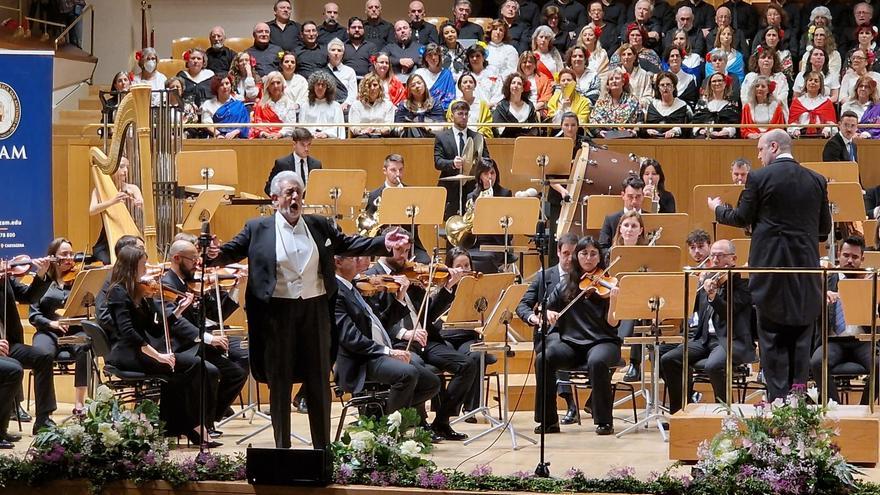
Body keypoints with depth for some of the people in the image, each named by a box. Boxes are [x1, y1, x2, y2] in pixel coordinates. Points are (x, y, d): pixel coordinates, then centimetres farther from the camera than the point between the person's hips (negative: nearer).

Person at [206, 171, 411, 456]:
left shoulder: (319, 226, 10)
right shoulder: (258, 229, 3)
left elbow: (348, 245, 12)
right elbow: (233, 251, 2)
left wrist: (384, 244, 0)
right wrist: (216, 255, -21)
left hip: (315, 311, 2)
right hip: (277, 312, -2)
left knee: (318, 382, 7)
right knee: (280, 383, 4)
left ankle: (323, 449, 15)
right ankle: (282, 448, 12)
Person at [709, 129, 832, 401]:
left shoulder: (759, 178, -9)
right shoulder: (817, 180, 4)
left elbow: (742, 218, -2)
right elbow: (825, 226, 8)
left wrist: (718, 209, 17)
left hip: (771, 265, -4)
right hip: (806, 267, 4)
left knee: (772, 336, 4)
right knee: (801, 335, 11)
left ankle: (778, 396, 2)